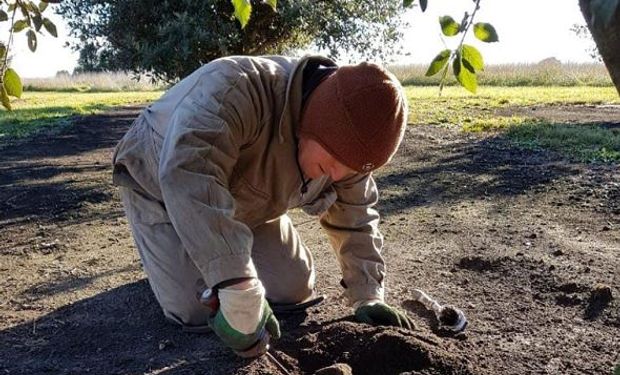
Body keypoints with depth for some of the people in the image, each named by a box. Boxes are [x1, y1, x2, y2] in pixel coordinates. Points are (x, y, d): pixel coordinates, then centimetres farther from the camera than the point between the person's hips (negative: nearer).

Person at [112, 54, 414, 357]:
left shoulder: (343, 143, -17)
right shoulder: (236, 90, -42)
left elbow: (355, 220, -6)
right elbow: (188, 178, -54)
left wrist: (367, 297, -14)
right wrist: (240, 293, -56)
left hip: (244, 204, 6)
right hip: (162, 190, -5)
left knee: (295, 290, 1)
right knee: (197, 313, -15)